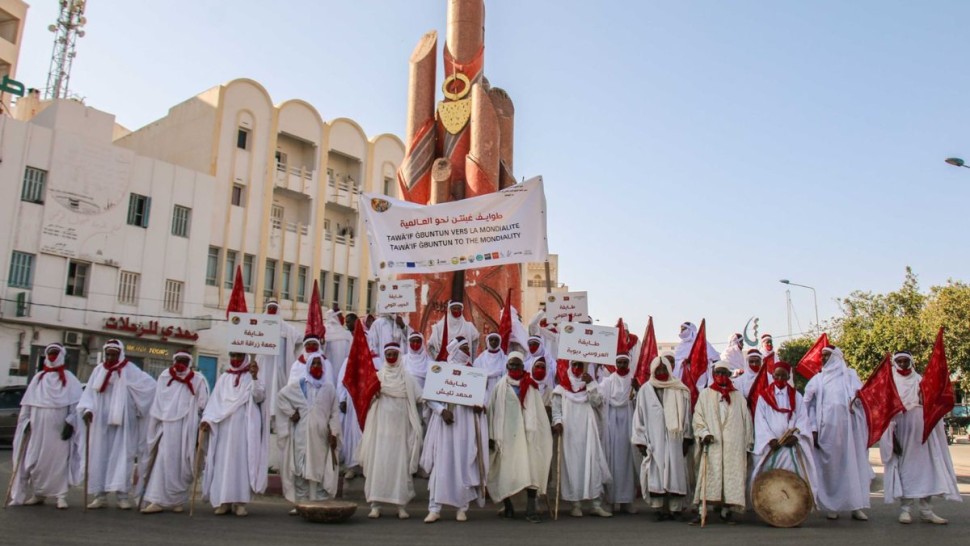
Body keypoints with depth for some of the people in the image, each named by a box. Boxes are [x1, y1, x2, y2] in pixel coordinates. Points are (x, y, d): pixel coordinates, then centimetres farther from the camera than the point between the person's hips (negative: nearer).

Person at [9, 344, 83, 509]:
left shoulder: (69, 379, 4)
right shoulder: (38, 378, 14)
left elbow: (76, 404, -2)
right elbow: (28, 403, 13)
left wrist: (70, 422, -12)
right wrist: (26, 421, 3)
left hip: (59, 428, -3)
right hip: (38, 427, 4)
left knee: (60, 460, -5)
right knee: (36, 460, 4)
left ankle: (61, 495, -2)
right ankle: (38, 494, 15)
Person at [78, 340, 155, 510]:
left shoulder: (130, 370, -4)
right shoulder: (98, 371, 8)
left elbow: (150, 385, -11)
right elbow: (89, 393, 5)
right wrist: (87, 409, -12)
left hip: (122, 422, -3)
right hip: (101, 422, 4)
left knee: (122, 456, -3)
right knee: (100, 456, 5)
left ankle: (122, 494, -2)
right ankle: (100, 495, 10)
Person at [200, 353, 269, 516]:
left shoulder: (251, 377, 6)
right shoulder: (223, 378, 14)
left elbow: (259, 397, -8)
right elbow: (214, 400, 9)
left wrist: (255, 377, -21)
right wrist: (207, 418, -5)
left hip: (244, 427, -3)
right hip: (224, 426, 3)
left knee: (242, 461, -5)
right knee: (223, 462, -1)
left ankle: (240, 501, -5)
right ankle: (224, 500, 2)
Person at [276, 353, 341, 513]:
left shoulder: (329, 389, 8)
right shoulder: (298, 386, 7)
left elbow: (334, 413, 5)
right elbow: (281, 395, 11)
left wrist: (334, 433, -4)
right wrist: (291, 412, 1)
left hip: (321, 436, 1)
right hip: (302, 435, -1)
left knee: (321, 470, 1)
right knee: (301, 469, -1)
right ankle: (301, 503, 4)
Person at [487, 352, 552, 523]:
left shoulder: (531, 387, 8)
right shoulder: (500, 387, 6)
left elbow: (539, 412, 7)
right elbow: (492, 411, 5)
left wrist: (543, 433, 1)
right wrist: (491, 435, 0)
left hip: (526, 434, 0)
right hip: (506, 434, 0)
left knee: (531, 470, -8)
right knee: (506, 471, 5)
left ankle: (531, 510, -5)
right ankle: (507, 507, 21)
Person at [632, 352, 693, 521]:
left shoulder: (680, 390, 6)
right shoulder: (645, 390, 5)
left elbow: (686, 416, 5)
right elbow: (639, 416, 5)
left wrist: (687, 438, 0)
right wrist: (640, 441, 1)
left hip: (675, 440, 0)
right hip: (654, 440, 0)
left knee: (676, 472, 0)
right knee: (656, 473, -4)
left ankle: (675, 509, 7)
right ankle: (659, 508, 2)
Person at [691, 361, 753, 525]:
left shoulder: (738, 397, 13)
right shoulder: (705, 394, 10)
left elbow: (746, 420, 12)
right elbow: (698, 416, 4)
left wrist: (747, 443, 6)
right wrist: (703, 433, -12)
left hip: (734, 445, 2)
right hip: (712, 444, -2)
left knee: (731, 475, 0)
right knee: (709, 476, -8)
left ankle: (727, 510, 9)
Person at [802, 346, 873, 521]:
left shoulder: (850, 375, 13)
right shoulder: (818, 379, 14)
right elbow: (811, 405, 8)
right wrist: (813, 429, -2)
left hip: (848, 428, -1)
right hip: (826, 428, 1)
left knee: (852, 464, -2)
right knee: (829, 465, -1)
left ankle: (856, 506, 1)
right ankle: (831, 506, 2)